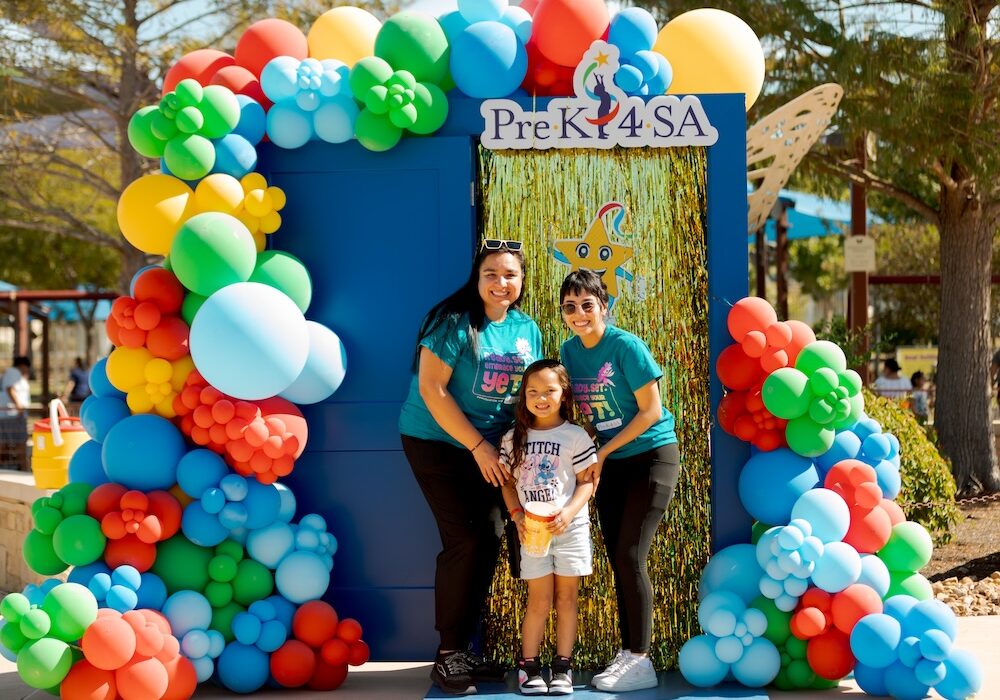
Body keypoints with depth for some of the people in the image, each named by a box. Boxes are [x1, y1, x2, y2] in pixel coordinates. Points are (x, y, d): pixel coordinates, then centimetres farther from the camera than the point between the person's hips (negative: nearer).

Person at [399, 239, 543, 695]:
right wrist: (478, 447, -18)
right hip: (438, 442, -6)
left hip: (490, 449, 6)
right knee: (464, 540, -12)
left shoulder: (527, 330, 4)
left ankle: (464, 648, 14)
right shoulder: (455, 321, -15)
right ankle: (447, 655, -3)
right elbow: (432, 389, -19)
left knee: (489, 541, 2)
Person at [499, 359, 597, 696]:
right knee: (539, 601, 1)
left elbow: (586, 481, -4)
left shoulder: (575, 435, -3)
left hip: (570, 528, -1)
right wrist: (517, 515, -8)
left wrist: (569, 513, -18)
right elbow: (508, 482, 7)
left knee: (566, 599, 6)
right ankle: (528, 665, 11)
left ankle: (563, 667, 13)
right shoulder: (514, 438, 4)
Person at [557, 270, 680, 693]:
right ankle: (628, 652, 14)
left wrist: (602, 452, -13)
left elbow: (651, 411, -16)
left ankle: (640, 662, -7)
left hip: (651, 456, -6)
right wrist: (594, 458, -4)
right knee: (617, 559, 6)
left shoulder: (626, 347, -18)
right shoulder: (570, 350, 2)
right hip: (610, 462, 6)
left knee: (630, 556, -12)